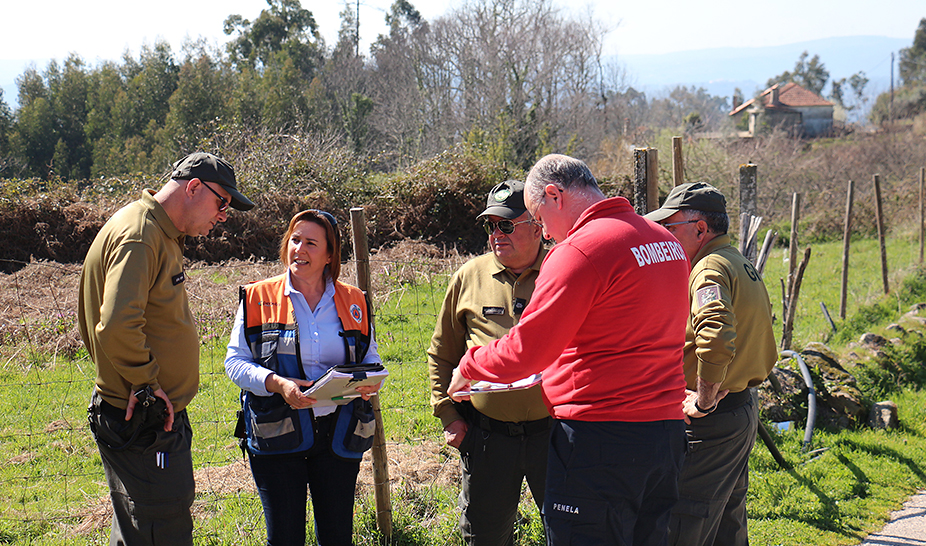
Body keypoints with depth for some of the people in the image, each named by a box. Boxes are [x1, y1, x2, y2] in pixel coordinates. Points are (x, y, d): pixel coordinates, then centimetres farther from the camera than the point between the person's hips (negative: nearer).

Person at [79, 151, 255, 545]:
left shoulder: (161, 234, 15)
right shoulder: (137, 235, -18)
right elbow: (117, 327, -31)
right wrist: (145, 382, -19)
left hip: (158, 415, 11)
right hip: (142, 421, -10)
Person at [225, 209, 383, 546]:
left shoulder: (353, 303, 8)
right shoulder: (258, 298, 1)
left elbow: (370, 359, 15)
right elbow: (235, 361, 0)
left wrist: (371, 381, -9)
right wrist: (277, 384, -18)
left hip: (339, 434, 2)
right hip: (278, 434, -2)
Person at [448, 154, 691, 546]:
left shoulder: (581, 249, -15)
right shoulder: (667, 241, 11)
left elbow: (526, 350, -15)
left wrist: (469, 368, 3)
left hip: (599, 441, -9)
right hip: (667, 430, 9)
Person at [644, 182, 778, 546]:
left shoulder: (710, 269, -16)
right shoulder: (742, 265, 16)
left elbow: (716, 338, -34)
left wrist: (703, 402, -23)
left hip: (711, 421, -10)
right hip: (744, 408, 10)